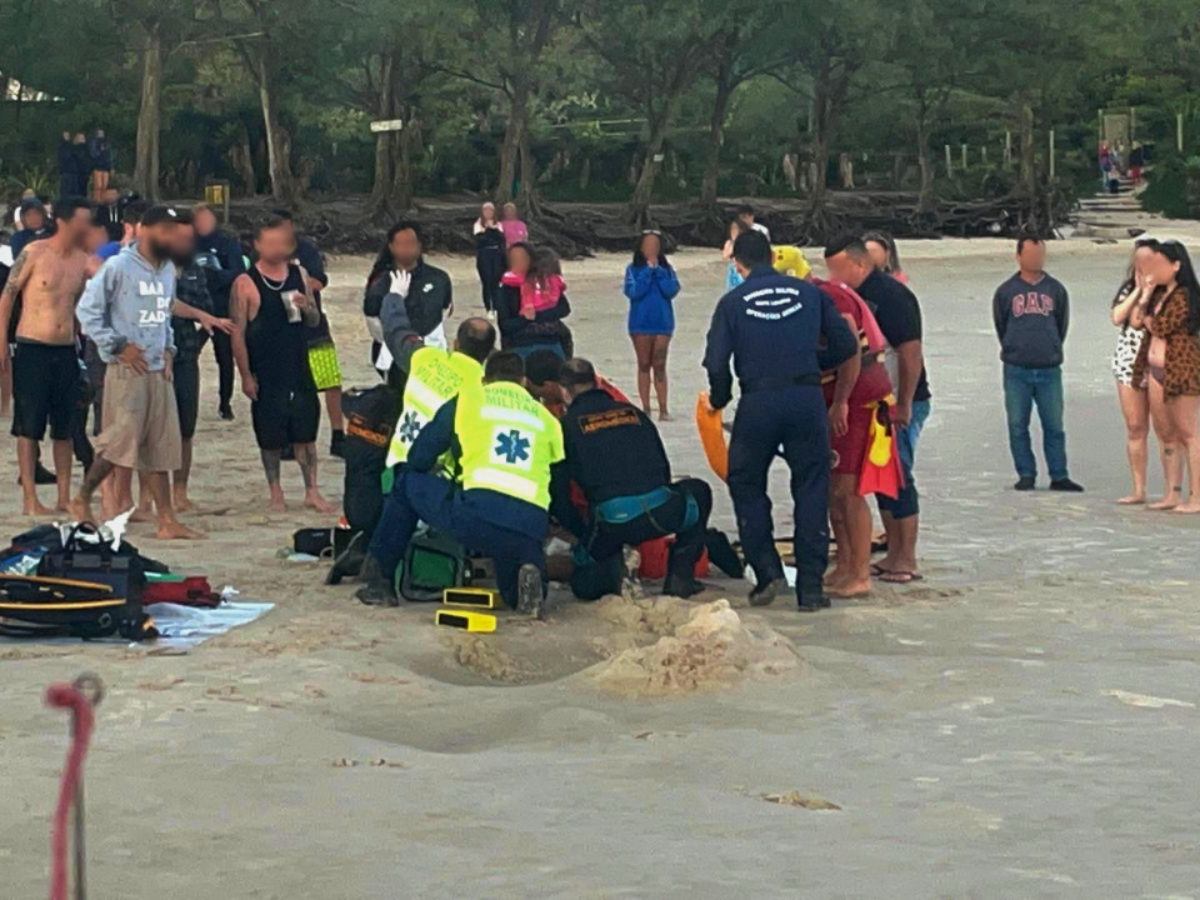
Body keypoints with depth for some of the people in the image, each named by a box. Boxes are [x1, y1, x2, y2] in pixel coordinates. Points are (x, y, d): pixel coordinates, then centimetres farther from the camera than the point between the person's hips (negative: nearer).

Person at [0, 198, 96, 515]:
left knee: (64, 427, 7)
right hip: (32, 349, -5)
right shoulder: (34, 253, -6)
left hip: (66, 352, 5)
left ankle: (64, 497, 13)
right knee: (29, 426, -1)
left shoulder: (83, 260, 6)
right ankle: (30, 498, 2)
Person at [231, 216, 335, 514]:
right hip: (265, 374, -3)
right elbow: (238, 333, -6)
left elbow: (315, 321, 14)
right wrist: (245, 375, -9)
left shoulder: (299, 275, 7)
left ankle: (312, 492, 13)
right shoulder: (246, 283, -7)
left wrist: (307, 308, -10)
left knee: (305, 434, 6)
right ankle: (276, 492, 20)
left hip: (299, 370, 3)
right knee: (270, 437, 5)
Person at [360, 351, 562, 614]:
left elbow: (418, 460, 23)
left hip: (477, 516, -2)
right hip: (530, 531, 2)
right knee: (516, 597, 30)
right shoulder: (547, 419, 24)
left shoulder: (467, 401, 17)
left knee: (409, 482, 24)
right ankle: (528, 577, -6)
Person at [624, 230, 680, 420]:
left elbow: (672, 290, -10)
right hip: (641, 324, 0)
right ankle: (645, 408, 9)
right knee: (644, 365, 6)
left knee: (660, 366, 2)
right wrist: (648, 270, -15)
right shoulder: (633, 269, -1)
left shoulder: (666, 268, 2)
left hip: (663, 322, 1)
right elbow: (633, 292, -14)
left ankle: (663, 408, 2)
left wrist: (658, 270, -15)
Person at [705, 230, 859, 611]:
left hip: (758, 403, -1)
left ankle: (768, 572, 8)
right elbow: (848, 349, 10)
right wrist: (840, 403, 22)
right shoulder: (809, 293, 9)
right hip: (808, 400, 2)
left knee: (747, 486, 16)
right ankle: (810, 586, 7)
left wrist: (719, 401, 17)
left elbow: (716, 365, -3)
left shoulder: (733, 303, 3)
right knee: (811, 490, 8)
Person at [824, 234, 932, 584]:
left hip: (900, 404, -9)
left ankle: (907, 561, 1)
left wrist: (904, 405, -20)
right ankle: (894, 555, 18)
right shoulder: (857, 296, 12)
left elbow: (911, 353, -20)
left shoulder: (891, 296, -16)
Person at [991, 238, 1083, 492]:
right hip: (1016, 371, 0)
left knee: (1054, 425, 1)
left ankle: (1058, 476, 6)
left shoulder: (1056, 290, 7)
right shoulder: (1006, 291, 4)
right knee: (1018, 426, 1)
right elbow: (1000, 326, 13)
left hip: (1049, 369, 0)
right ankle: (1026, 474, 10)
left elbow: (1062, 325, 15)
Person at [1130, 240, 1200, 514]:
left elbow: (1160, 327, -16)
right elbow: (1135, 320, 11)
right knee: (1171, 434, 11)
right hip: (1157, 370, 9)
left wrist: (1146, 318, -1)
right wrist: (1146, 293, 8)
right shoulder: (1159, 295, 14)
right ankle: (1174, 494, 16)